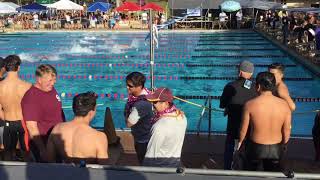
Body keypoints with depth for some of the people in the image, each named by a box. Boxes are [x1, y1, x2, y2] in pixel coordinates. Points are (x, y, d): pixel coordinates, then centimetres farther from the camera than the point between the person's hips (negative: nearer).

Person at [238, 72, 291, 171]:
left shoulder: (250, 104, -19)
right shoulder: (284, 104, -12)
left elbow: (243, 128, -10)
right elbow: (287, 130, -5)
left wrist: (240, 141, 11)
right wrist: (284, 145, 15)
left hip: (256, 148, -2)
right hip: (276, 149, 2)